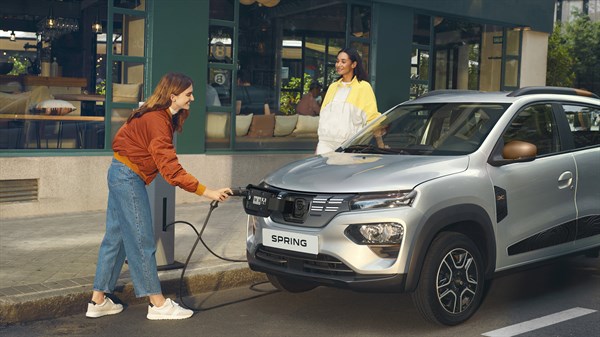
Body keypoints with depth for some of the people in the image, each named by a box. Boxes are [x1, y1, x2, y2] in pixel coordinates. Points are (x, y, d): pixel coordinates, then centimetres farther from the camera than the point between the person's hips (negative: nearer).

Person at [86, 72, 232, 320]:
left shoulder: (158, 116, 8)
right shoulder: (157, 121, -23)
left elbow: (122, 136, 18)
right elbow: (171, 169, -29)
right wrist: (207, 192, -31)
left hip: (120, 174, 10)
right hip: (129, 178, -10)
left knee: (115, 238, 13)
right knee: (142, 241, -4)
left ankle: (98, 301, 20)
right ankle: (158, 305, 4)